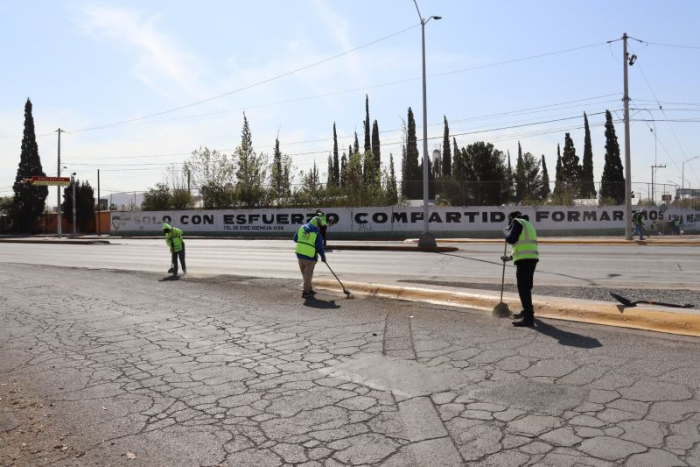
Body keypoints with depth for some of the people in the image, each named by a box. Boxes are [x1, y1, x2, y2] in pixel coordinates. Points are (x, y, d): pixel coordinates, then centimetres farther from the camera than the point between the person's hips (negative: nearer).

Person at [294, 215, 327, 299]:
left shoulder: (302, 228, 3)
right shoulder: (317, 233, -11)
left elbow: (295, 239, 10)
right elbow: (320, 247, -7)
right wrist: (323, 256, 7)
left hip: (299, 253, 6)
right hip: (310, 256, -5)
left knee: (305, 273, 17)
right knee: (308, 274, 5)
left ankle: (309, 289, 28)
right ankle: (305, 292, 5)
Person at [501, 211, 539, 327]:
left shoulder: (517, 222, -1)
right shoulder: (527, 224, 27)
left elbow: (511, 239, -12)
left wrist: (506, 231, 8)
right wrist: (510, 257, 31)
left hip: (524, 259, -10)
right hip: (531, 258, 10)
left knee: (523, 289, -10)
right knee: (525, 287, 22)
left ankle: (528, 318, -14)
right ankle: (527, 311, 35)